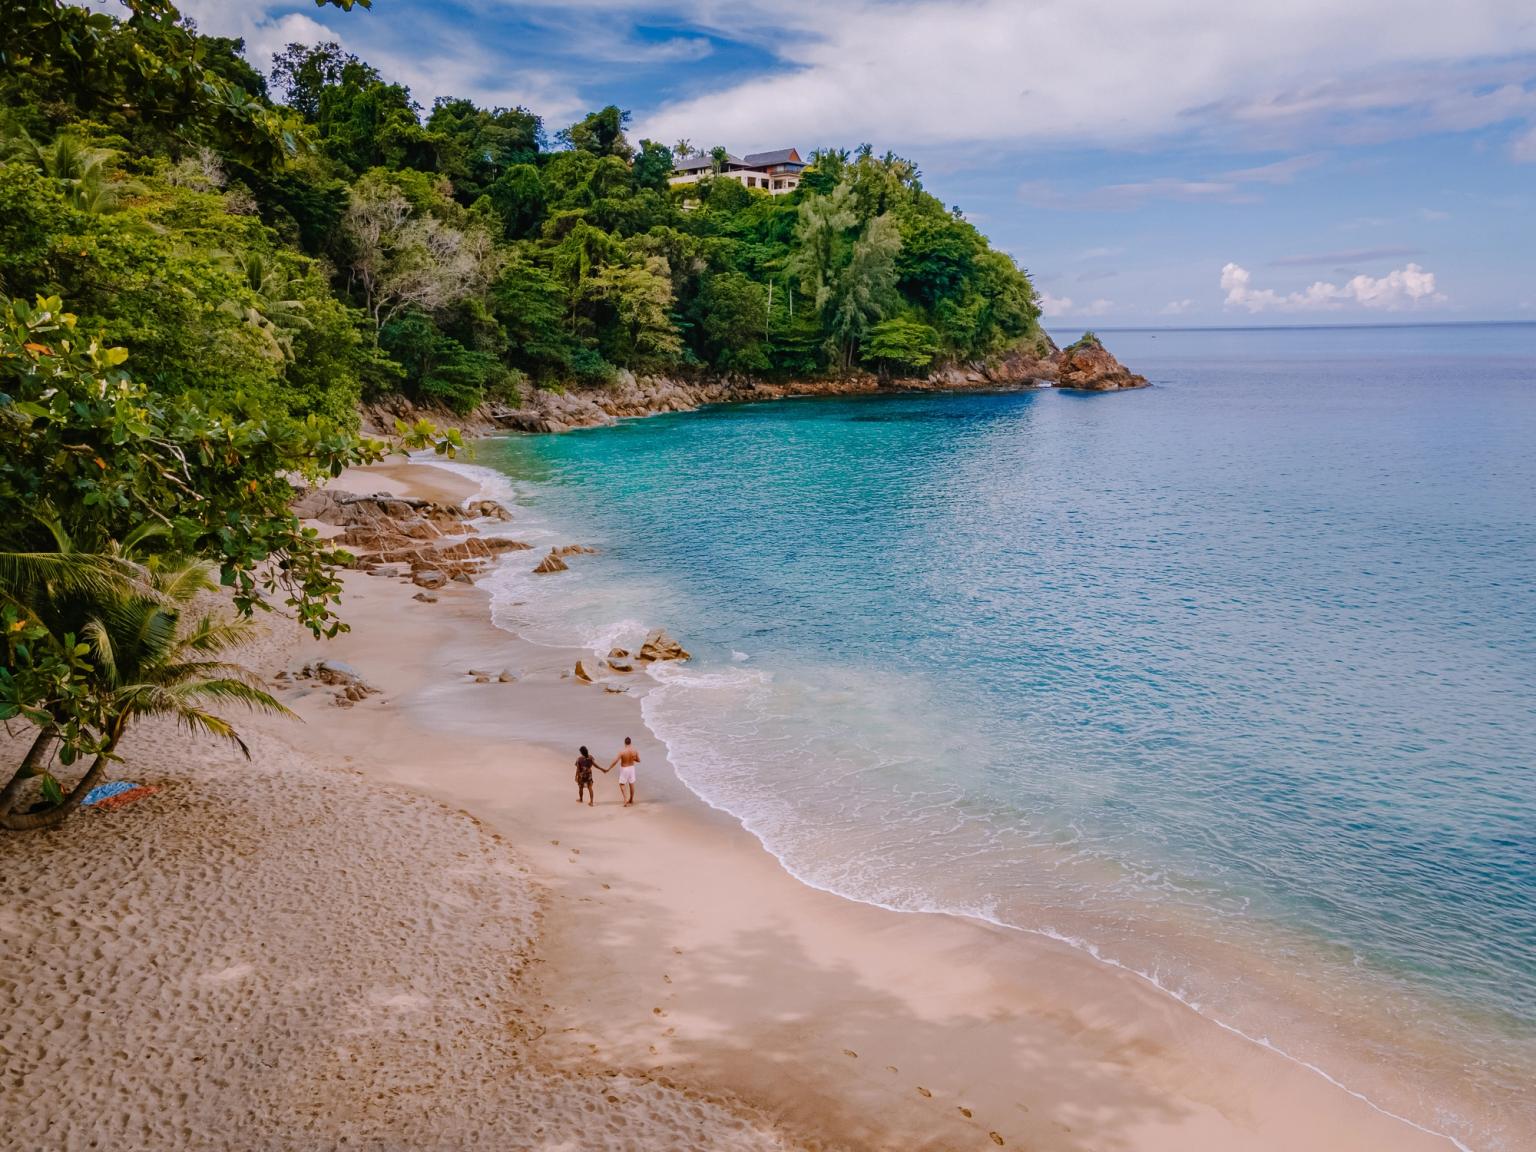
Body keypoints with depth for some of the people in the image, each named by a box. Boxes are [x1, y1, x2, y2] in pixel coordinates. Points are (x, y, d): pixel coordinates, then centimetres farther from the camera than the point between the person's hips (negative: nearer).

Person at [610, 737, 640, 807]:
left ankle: (625, 799, -4)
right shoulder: (634, 751, -11)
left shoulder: (622, 751, -23)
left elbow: (615, 761, -23)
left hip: (624, 769, -4)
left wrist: (608, 768, -16)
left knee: (622, 784, 10)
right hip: (631, 767, 4)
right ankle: (631, 799, 30)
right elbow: (638, 760, -1)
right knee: (631, 784, 17)